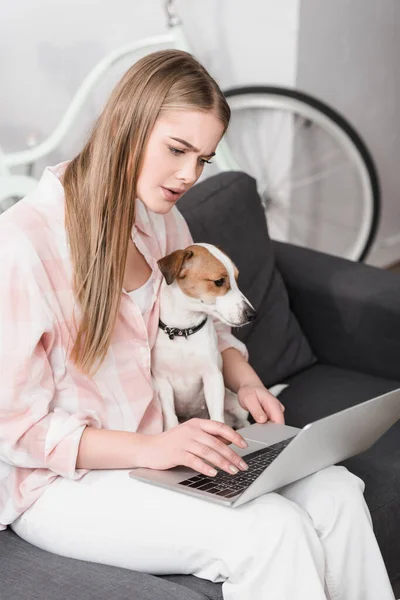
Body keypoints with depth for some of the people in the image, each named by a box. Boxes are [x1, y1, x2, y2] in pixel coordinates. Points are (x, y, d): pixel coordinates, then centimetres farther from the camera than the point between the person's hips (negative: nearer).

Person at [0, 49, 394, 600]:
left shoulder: (164, 222, 5)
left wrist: (244, 379, 0)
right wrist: (149, 448, -27)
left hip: (163, 444, 7)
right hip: (63, 481, -7)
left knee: (337, 496, -17)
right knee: (272, 529, -27)